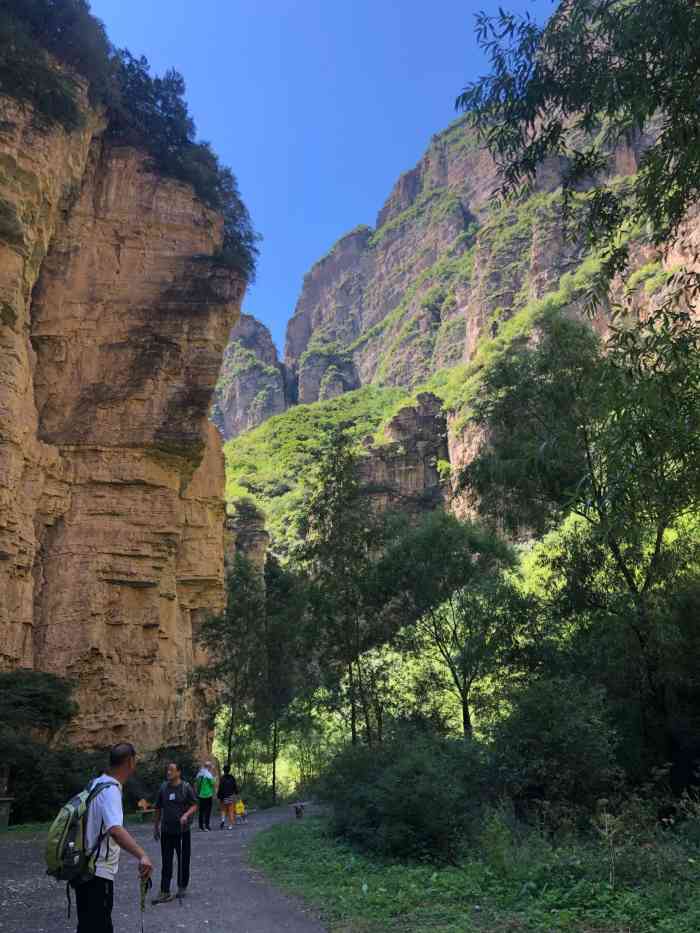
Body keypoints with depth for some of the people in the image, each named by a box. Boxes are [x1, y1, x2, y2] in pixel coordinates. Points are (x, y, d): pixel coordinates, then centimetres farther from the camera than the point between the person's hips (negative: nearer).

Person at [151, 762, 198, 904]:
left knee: (183, 860, 9)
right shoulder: (163, 787, 2)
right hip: (166, 830, 2)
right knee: (166, 862, 2)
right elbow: (158, 808, 11)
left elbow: (194, 805, -5)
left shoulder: (186, 787, -8)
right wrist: (156, 826, 13)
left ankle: (182, 887, 25)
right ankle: (165, 892, 7)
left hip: (183, 830, -2)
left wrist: (186, 815, -23)